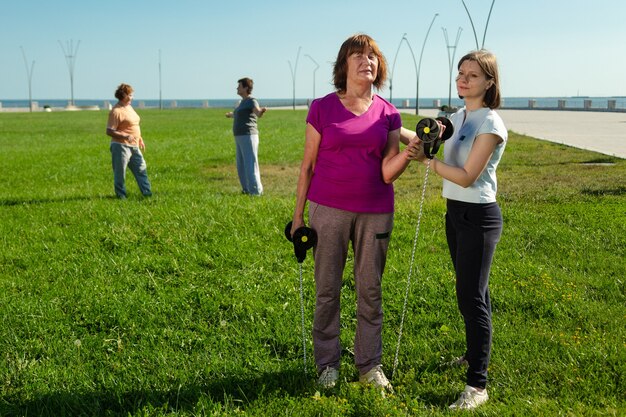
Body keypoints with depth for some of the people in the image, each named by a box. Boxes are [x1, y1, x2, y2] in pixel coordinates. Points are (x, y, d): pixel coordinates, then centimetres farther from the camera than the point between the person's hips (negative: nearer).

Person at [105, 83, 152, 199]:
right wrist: (125, 136, -26)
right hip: (121, 146, -9)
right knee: (120, 172, 1)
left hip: (134, 146, 9)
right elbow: (109, 131, -19)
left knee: (141, 169, 10)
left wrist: (140, 139, 20)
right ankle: (121, 195, 12)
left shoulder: (129, 107, 12)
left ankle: (148, 193, 16)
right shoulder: (116, 111, -16)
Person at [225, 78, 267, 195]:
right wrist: (231, 115, 63)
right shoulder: (243, 102, 19)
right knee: (242, 166, 12)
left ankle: (256, 192, -9)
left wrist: (263, 110, -56)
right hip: (241, 138, 10)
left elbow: (258, 113, -31)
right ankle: (247, 190, 20)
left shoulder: (252, 101, -10)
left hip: (248, 137, -10)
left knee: (250, 165, -11)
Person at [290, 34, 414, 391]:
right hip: (329, 210, -2)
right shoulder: (322, 108, -1)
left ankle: (370, 364, 22)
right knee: (327, 289, 6)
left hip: (376, 212, 2)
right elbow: (308, 165, 3)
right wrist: (298, 214, 3)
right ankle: (328, 363, 20)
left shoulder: (388, 114, 4)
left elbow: (388, 173, -2)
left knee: (371, 289, 9)